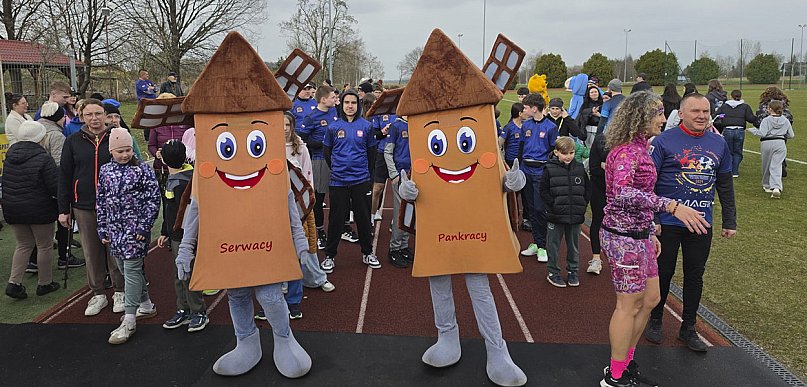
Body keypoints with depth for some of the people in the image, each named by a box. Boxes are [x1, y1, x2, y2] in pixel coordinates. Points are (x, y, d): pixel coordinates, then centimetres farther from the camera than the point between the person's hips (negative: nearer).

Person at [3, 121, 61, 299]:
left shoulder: (9, 156, 4)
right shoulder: (43, 158, -17)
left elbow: (5, 184, 12)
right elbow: (55, 187, -19)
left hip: (12, 209, 6)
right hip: (39, 210, -6)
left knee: (23, 244, 19)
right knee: (44, 246, 10)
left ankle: (14, 282, 9)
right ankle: (44, 283, 20)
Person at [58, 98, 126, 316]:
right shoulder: (73, 142, 5)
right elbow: (64, 176, 8)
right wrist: (63, 209, 4)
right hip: (84, 208, 2)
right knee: (92, 253, 9)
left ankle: (120, 292, 21)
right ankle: (98, 294, 22)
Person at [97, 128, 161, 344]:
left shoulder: (142, 170, -6)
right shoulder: (105, 170, 8)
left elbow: (154, 198, -9)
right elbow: (100, 201, 12)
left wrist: (144, 226, -13)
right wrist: (102, 229, 10)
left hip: (135, 229, -6)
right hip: (114, 230, 6)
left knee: (132, 270, -6)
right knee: (124, 269, 14)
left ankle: (129, 321, -2)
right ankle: (146, 305, 32)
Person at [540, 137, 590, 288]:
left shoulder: (580, 169, 4)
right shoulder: (550, 169, -6)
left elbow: (587, 190, 10)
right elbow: (544, 191, -5)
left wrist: (582, 205, -1)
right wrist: (554, 205, -13)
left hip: (575, 216, 3)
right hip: (556, 216, -3)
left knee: (573, 245, 14)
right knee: (554, 245, 6)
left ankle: (572, 271, 29)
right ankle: (553, 272, 19)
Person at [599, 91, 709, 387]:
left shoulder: (640, 147, 11)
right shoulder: (626, 151, -20)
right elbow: (621, 193, -37)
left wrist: (650, 232, 20)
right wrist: (671, 205, -41)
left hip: (639, 234, 10)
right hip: (624, 237, -10)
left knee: (650, 298, 18)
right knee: (629, 305, 2)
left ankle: (626, 362, 33)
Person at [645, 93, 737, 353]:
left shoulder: (719, 144, 6)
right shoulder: (664, 141, -9)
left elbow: (725, 186, 14)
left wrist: (730, 221, 13)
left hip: (702, 223, 4)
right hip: (668, 222, -4)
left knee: (695, 275, 12)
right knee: (663, 273, 9)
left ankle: (688, 328, 27)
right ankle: (655, 321, 29)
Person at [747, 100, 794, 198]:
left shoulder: (766, 120, -7)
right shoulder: (785, 120, 7)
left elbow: (762, 133, -18)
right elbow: (791, 135, 11)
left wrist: (752, 130, -3)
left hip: (767, 143, -2)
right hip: (780, 143, 3)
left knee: (766, 166, 14)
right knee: (776, 166, -4)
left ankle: (767, 185, 27)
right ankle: (776, 187, -23)